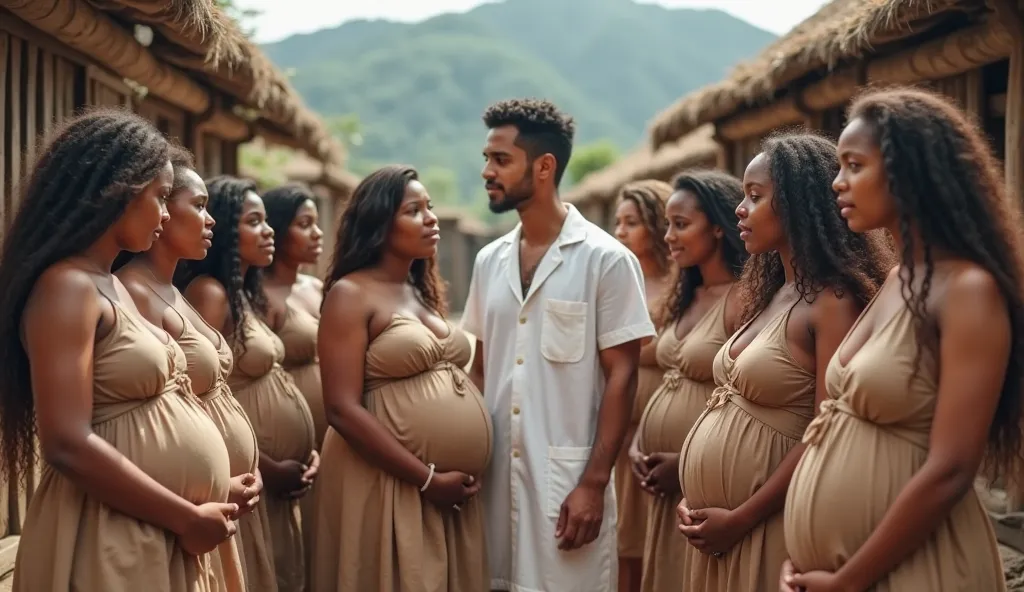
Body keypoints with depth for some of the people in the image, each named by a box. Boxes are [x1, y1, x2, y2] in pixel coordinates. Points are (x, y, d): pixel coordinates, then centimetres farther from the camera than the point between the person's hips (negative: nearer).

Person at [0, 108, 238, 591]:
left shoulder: (113, 288, 14)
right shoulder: (65, 286, -15)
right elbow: (68, 445, -23)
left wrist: (203, 497, 9)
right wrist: (187, 518, -17)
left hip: (160, 535, 9)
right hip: (112, 539, -9)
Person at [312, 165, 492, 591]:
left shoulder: (423, 292, 15)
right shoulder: (351, 295, -7)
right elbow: (343, 410, -15)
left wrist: (461, 475, 6)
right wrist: (428, 478, -15)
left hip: (454, 491, 7)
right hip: (390, 485, -7)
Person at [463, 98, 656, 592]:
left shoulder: (606, 260, -6)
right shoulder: (489, 261, 9)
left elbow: (621, 377, -8)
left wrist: (593, 483, -14)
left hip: (569, 479, -5)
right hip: (495, 476, 5)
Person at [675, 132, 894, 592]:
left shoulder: (834, 301, -14)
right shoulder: (775, 294, 11)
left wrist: (741, 519, -16)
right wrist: (694, 500, 4)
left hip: (768, 526, -8)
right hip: (715, 522, 8)